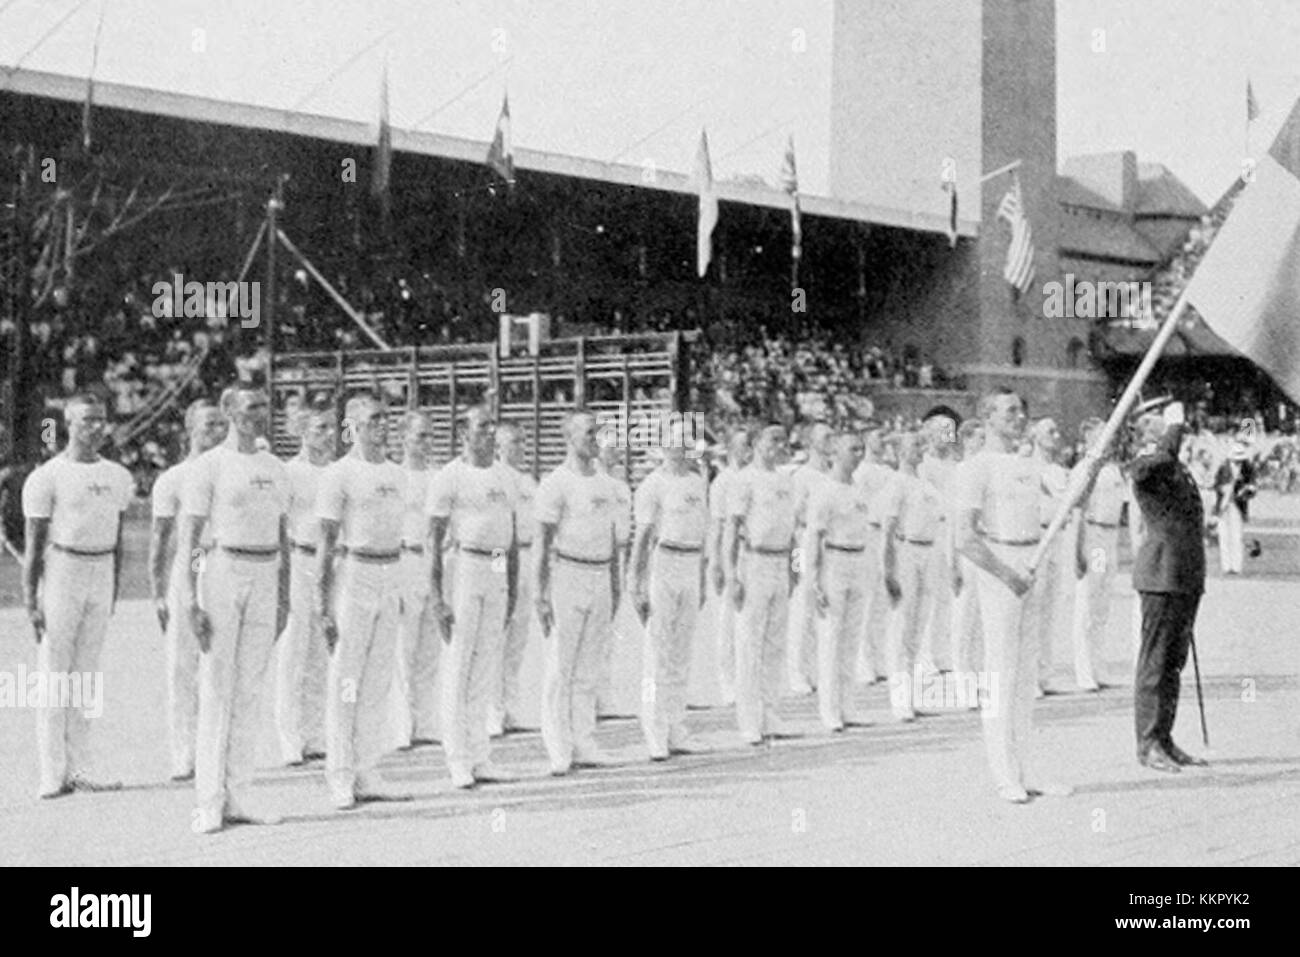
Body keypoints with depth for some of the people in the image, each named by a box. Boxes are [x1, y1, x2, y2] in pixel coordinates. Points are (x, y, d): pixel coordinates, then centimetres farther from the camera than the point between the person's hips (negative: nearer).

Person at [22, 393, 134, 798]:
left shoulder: (118, 477, 9)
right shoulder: (47, 477, -8)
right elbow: (33, 545, -8)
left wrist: (114, 591, 14)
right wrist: (30, 602, -12)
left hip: (102, 573, 5)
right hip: (61, 571, -5)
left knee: (86, 673, 8)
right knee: (54, 674, -3)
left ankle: (79, 769, 11)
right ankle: (53, 774, -1)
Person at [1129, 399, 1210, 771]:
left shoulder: (1177, 466, 19)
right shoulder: (1143, 464, -11)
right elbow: (1160, 461, -37)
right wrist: (1174, 425, -21)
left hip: (1187, 576, 9)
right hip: (1161, 575, -9)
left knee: (1174, 661, 12)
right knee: (1155, 661, -5)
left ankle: (1164, 740, 18)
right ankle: (1148, 744, 0)